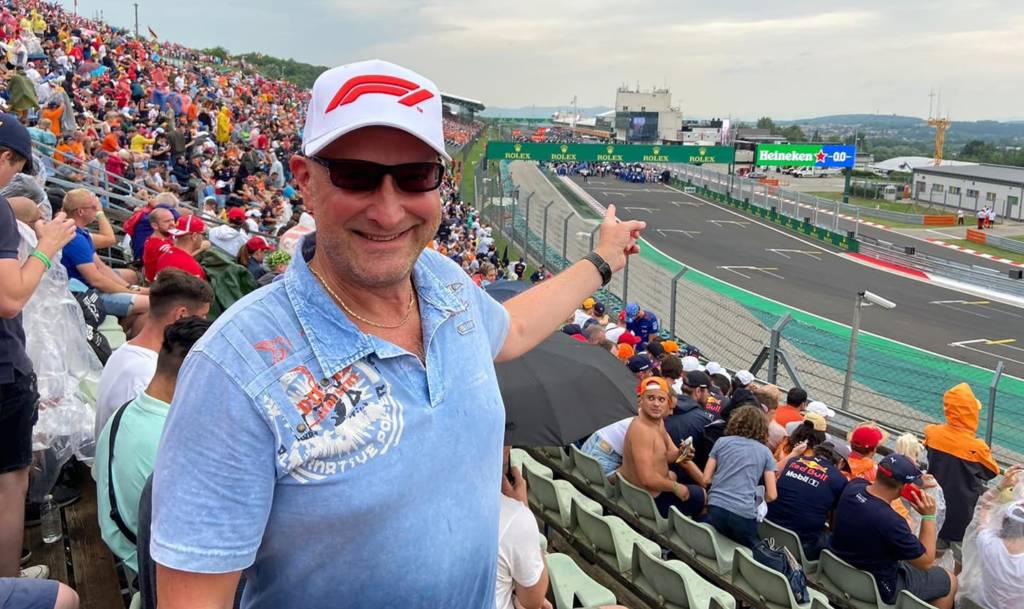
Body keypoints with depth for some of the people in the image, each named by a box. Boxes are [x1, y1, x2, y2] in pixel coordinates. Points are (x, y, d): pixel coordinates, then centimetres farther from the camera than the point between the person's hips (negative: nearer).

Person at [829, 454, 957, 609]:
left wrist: (917, 482, -3)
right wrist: (929, 516, -17)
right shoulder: (890, 522, -38)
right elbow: (926, 562, -19)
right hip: (876, 588, -7)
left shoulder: (853, 486, -17)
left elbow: (881, 481, 10)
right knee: (950, 581, 15)